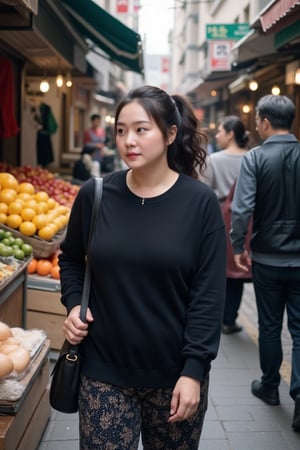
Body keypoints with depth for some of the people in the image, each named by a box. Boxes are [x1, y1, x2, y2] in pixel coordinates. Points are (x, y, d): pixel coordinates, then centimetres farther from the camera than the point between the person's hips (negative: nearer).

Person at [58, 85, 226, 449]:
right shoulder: (94, 196, -2)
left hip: (174, 372, -1)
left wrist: (194, 369, -11)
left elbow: (209, 295, -8)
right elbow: (70, 259, 15)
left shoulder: (200, 203, -8)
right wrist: (73, 304, -2)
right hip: (104, 370, 1)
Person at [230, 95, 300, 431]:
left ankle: (270, 387, 30)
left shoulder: (255, 158, -11)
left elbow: (242, 208, -18)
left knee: (269, 325, 14)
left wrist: (237, 247, -5)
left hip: (268, 258, -1)